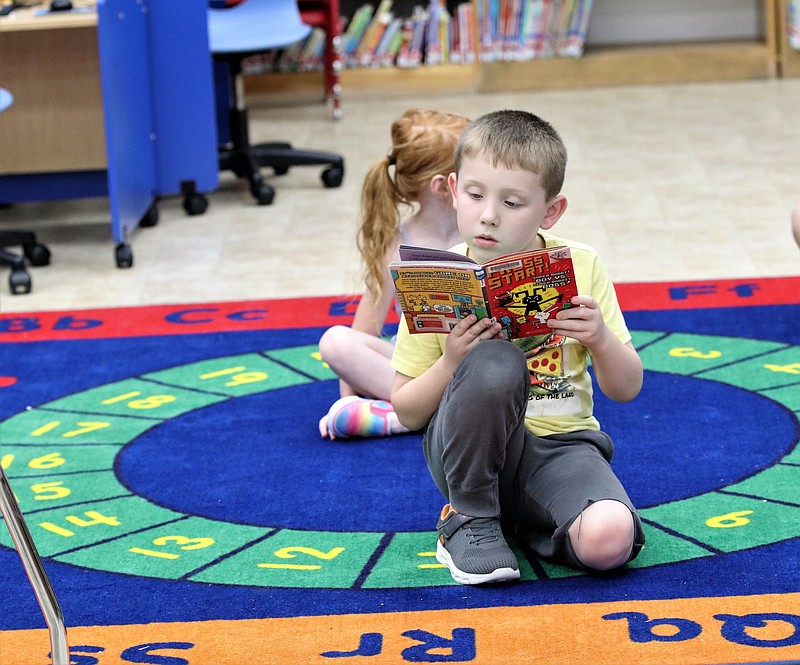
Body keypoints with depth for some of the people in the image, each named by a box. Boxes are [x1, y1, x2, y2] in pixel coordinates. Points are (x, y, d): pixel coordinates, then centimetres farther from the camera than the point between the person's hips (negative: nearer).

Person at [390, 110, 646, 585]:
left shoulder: (581, 267, 0)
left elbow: (627, 389, 5)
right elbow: (407, 413, 0)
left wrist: (601, 340, -16)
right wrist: (453, 364, -19)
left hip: (559, 446, 1)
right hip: (472, 454, -1)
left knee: (609, 540, -32)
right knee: (495, 363, -34)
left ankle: (525, 524, 3)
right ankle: (469, 519, -12)